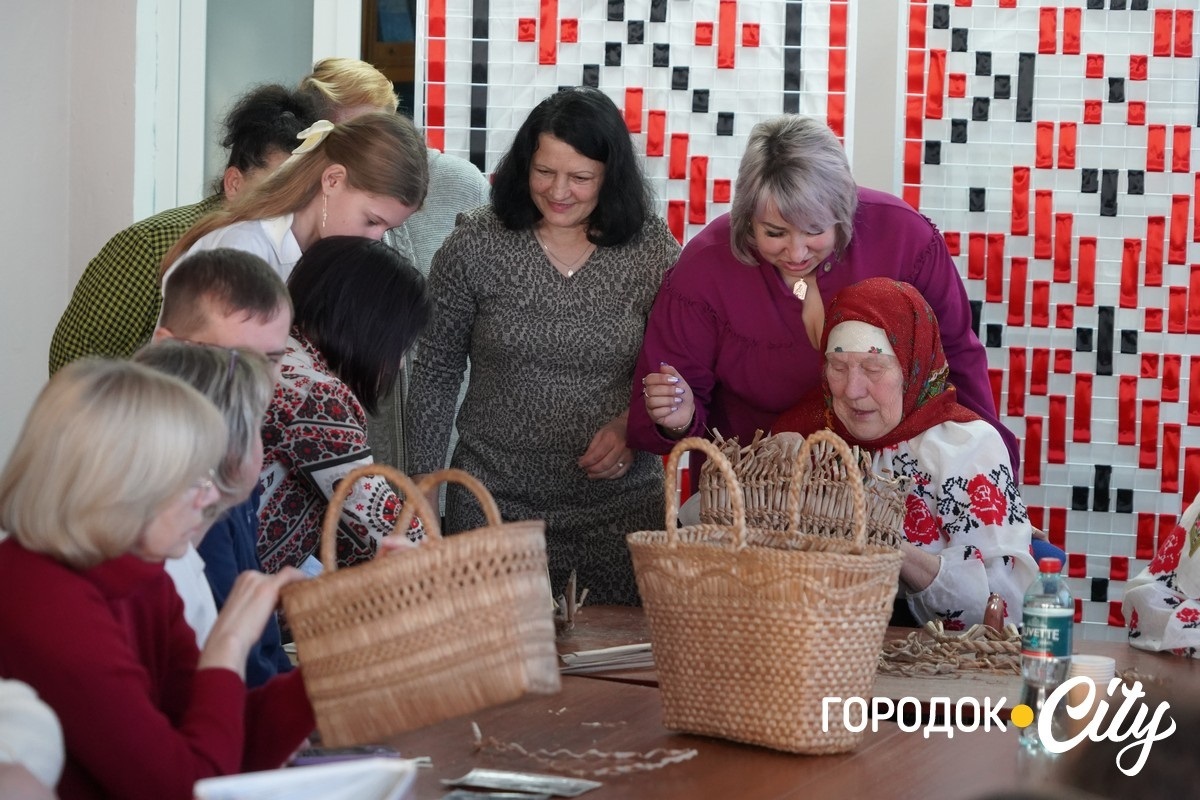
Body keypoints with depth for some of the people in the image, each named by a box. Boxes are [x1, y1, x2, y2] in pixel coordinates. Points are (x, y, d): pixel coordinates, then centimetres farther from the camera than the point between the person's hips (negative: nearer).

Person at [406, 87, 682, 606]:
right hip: (492, 502, 0)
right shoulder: (474, 245, -3)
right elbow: (435, 373, 4)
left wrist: (634, 425, -13)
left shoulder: (653, 253, -3)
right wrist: (424, 486, 1)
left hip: (620, 503, 1)